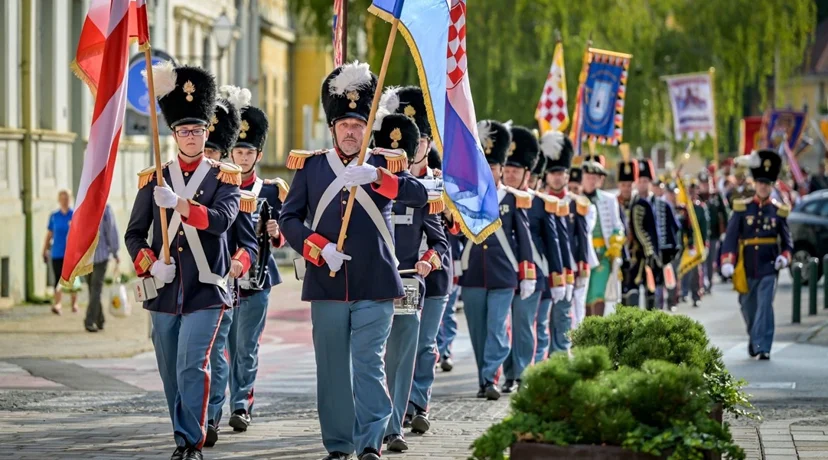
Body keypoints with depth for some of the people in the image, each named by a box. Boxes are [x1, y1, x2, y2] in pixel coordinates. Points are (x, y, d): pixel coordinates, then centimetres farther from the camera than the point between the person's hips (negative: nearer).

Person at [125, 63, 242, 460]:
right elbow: (134, 234, 7)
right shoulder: (153, 179, 8)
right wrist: (150, 263, -12)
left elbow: (222, 220, -17)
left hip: (205, 292, -3)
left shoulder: (224, 178, 2)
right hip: (164, 290, 3)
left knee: (193, 367, -15)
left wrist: (178, 203, -31)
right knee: (171, 374, 10)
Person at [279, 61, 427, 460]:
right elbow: (288, 218, 5)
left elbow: (420, 196, -11)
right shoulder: (310, 165, 8)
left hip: (375, 286, -2)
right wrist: (318, 247, -12)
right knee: (332, 368, 6)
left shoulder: (385, 165, 5)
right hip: (326, 284, 2)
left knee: (369, 365, -8)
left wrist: (375, 176, -25)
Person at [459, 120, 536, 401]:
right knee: (478, 332, 7)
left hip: (503, 276, -2)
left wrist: (528, 276, 2)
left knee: (497, 329, -8)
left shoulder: (515, 200, 3)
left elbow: (524, 239, 4)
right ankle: (483, 380, 15)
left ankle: (491, 379, -12)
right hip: (472, 275, 2)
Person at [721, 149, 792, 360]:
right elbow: (731, 236, -4)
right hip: (747, 268, 1)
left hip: (769, 267, -1)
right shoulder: (742, 208, 1)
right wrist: (727, 261, -15)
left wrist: (785, 256, -10)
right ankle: (754, 338, 37)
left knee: (765, 306, -11)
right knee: (748, 307, 13)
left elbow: (787, 240, 9)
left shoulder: (779, 211, 3)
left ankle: (763, 347, -10)